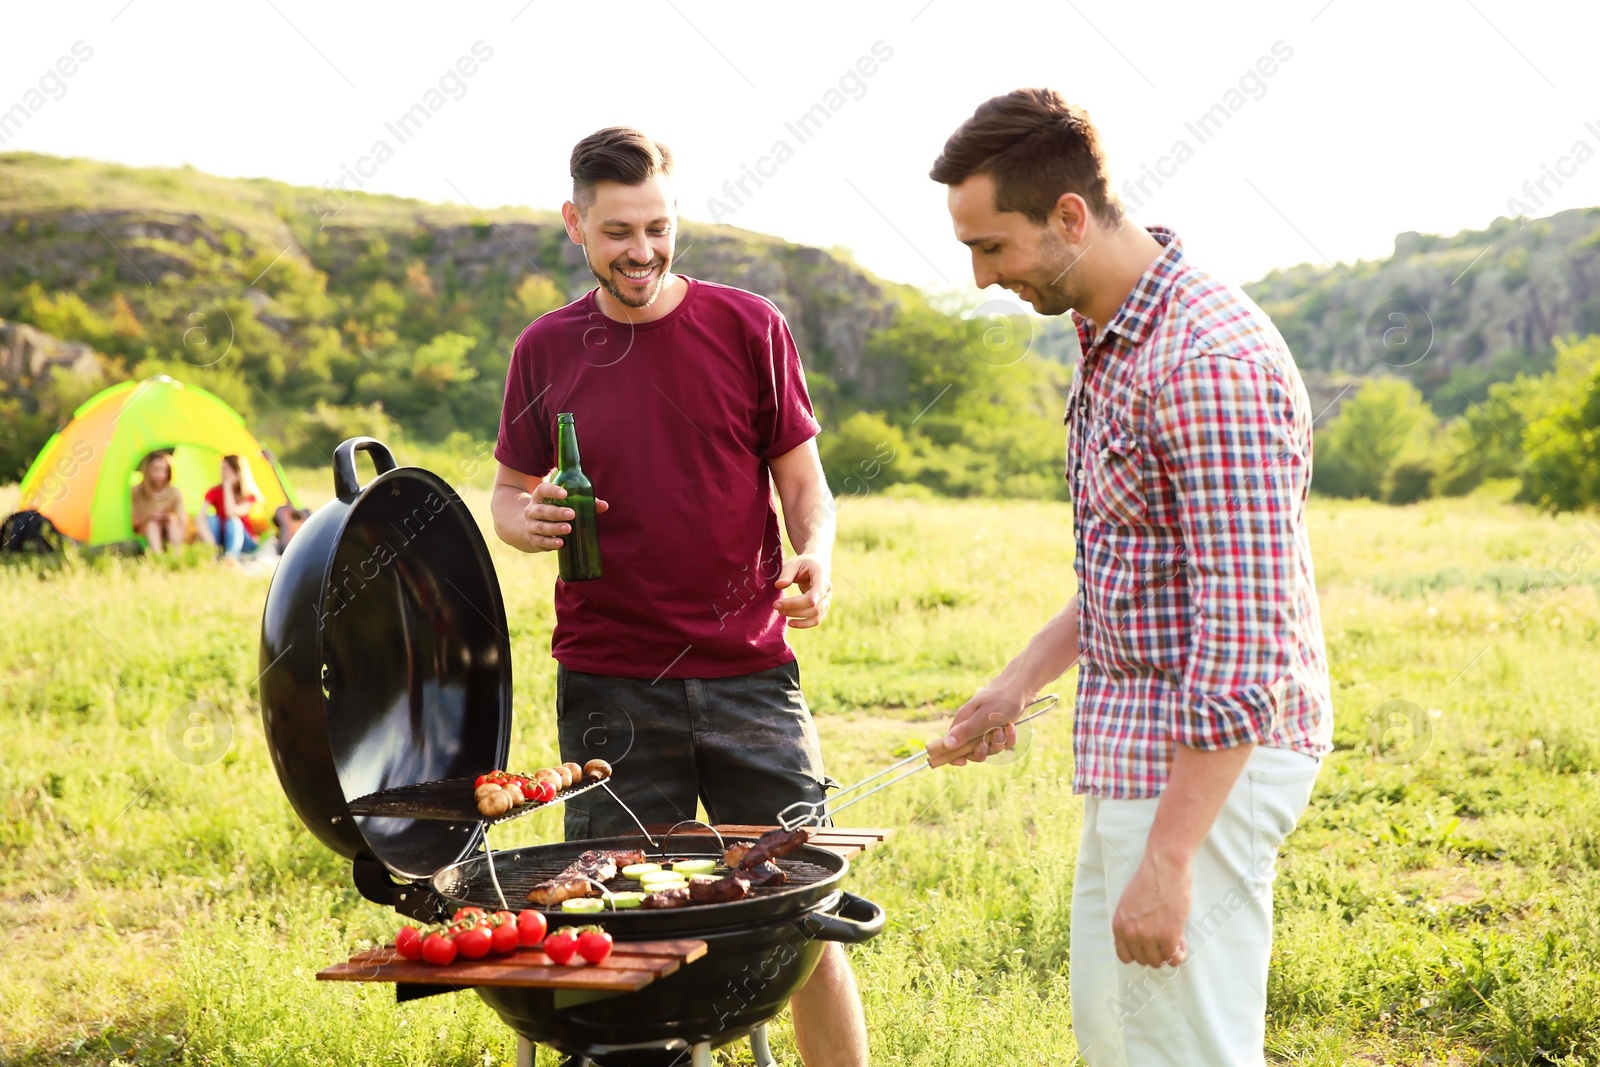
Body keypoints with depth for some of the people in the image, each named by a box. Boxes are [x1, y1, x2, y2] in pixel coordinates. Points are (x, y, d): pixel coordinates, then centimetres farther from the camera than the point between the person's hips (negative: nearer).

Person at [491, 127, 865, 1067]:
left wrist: (816, 556, -15)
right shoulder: (547, 351, 6)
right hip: (609, 684, 1)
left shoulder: (749, 326, 3)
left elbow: (803, 479, 6)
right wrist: (527, 520, -9)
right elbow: (510, 494, 15)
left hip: (748, 672, -1)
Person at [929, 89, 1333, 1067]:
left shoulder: (1208, 361, -24)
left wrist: (1167, 859, -26)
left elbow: (1245, 637, -26)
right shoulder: (1112, 335, 9)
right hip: (1137, 741, 10)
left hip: (1208, 759, -10)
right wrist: (1024, 680, 17)